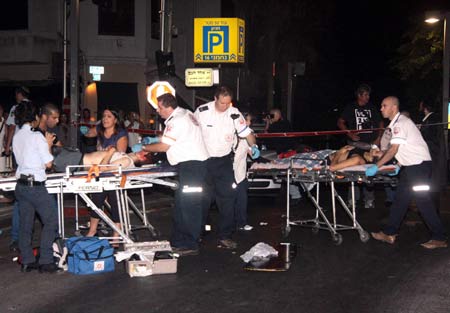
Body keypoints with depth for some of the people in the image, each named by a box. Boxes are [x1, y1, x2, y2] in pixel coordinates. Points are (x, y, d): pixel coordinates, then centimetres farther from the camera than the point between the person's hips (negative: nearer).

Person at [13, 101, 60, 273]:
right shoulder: (37, 136, -12)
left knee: (25, 223, 12)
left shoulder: (16, 137, 10)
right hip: (35, 185, -7)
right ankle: (46, 261, 0)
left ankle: (27, 261, 17)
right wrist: (48, 145, 4)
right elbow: (48, 163, -11)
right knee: (51, 220, 1)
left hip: (21, 185, 8)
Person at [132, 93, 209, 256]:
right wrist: (155, 139, 22)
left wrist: (143, 147, -1)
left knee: (188, 206, -8)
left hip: (191, 165, -11)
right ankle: (178, 241, 20)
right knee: (181, 204, 14)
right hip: (193, 163, 11)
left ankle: (190, 245, -3)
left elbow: (164, 146, -14)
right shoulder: (185, 113, 16)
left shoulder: (176, 121, -17)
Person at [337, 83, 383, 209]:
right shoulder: (350, 107, 5)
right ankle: (353, 199, 3)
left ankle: (369, 199, 9)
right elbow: (340, 122, 5)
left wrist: (378, 139, 4)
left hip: (370, 144, 2)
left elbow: (381, 124, 17)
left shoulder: (372, 108, 12)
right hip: (356, 143, -2)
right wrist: (350, 134, -6)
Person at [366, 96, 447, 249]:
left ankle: (439, 238, -1)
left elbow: (393, 150, -22)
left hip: (419, 164, -10)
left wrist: (376, 166, -22)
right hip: (410, 166, 10)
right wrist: (399, 165, 11)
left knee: (423, 200, -8)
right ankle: (389, 233, 16)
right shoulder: (396, 123, 15)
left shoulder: (400, 123, -16)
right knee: (400, 199, 11)